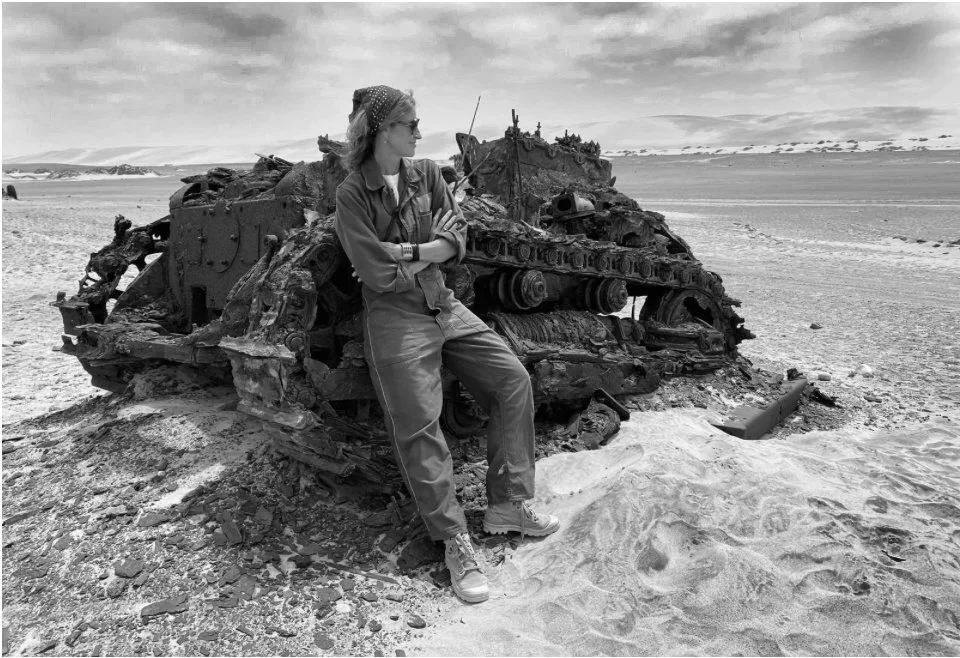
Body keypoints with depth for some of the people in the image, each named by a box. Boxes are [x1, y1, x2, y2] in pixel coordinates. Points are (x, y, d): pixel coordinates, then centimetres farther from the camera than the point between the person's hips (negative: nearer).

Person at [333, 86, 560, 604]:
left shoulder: (427, 174, 8)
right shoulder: (352, 194, -8)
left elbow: (457, 240, 0)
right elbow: (378, 274, -16)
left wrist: (410, 252, -13)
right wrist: (432, 249, -5)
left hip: (445, 307, 6)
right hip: (396, 319, -6)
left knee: (513, 381, 1)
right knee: (420, 430, -5)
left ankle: (506, 504, 14)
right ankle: (455, 543, 10)